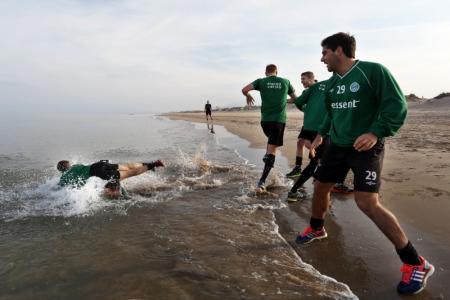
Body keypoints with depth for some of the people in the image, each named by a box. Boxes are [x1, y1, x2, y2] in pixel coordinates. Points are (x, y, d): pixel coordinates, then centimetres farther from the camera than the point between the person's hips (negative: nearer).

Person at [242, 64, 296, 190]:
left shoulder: (261, 81, 6)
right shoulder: (285, 82, 9)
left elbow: (244, 89, -6)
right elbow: (295, 98, 19)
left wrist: (248, 96, 15)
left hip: (265, 119, 2)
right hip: (279, 119, -2)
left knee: (271, 138, 35)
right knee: (272, 149, -6)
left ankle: (267, 155, 18)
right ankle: (262, 180, -13)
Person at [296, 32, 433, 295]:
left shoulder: (373, 70, -12)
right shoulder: (332, 82, 9)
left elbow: (397, 106, -17)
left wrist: (376, 133, -28)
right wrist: (322, 133, 18)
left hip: (366, 147, -7)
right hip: (338, 145, 8)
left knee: (367, 202, -17)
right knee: (320, 186, 13)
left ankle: (416, 264, -2)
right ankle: (316, 229, 41)